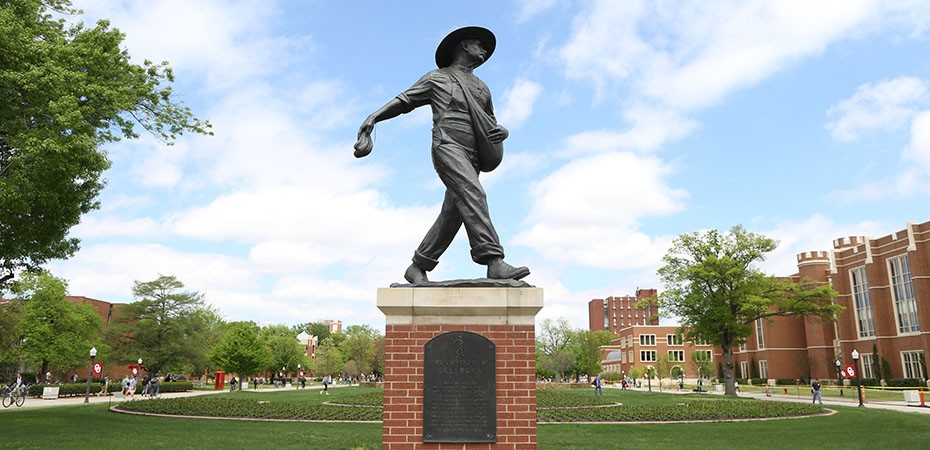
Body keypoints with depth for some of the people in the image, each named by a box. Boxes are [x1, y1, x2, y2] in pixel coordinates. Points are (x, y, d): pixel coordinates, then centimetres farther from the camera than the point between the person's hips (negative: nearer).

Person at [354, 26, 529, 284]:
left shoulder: (482, 88, 29)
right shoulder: (437, 78, 15)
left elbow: (491, 125, 30)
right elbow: (403, 101, 14)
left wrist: (502, 131, 5)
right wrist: (373, 117, -2)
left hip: (471, 157, 6)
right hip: (447, 146, -6)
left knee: (451, 215, -3)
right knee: (473, 194, -27)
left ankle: (418, 268, 8)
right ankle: (495, 263, -38)